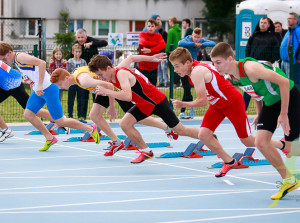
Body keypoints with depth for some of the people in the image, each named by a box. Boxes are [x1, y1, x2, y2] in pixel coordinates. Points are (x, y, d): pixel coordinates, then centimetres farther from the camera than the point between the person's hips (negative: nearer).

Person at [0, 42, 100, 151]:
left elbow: (41, 63, -29)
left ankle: (91, 129, 11)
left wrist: (40, 85, -32)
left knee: (60, 121, -4)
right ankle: (50, 139, 11)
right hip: (38, 91, 10)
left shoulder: (20, 57, -18)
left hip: (48, 88, -10)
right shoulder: (16, 61, 12)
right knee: (28, 114, 0)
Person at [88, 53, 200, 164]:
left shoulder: (121, 73, -30)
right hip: (143, 105, 8)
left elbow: (127, 96, -44)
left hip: (158, 101, -8)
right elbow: (131, 58, 15)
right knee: (124, 124, -9)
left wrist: (106, 91, -39)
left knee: (180, 131, 1)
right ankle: (146, 152, 6)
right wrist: (151, 58, 24)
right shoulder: (112, 74, -3)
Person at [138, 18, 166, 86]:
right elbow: (144, 42, -20)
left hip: (154, 67, 3)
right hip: (143, 67, -3)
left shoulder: (158, 36, 9)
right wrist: (157, 44, -10)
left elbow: (163, 45, -10)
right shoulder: (142, 34, 2)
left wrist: (150, 50, -21)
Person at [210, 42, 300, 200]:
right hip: (270, 103, 8)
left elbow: (283, 81, -31)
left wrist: (283, 114, -28)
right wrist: (259, 114, 11)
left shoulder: (249, 68, -31)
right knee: (261, 142, -3)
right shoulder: (233, 76, -5)